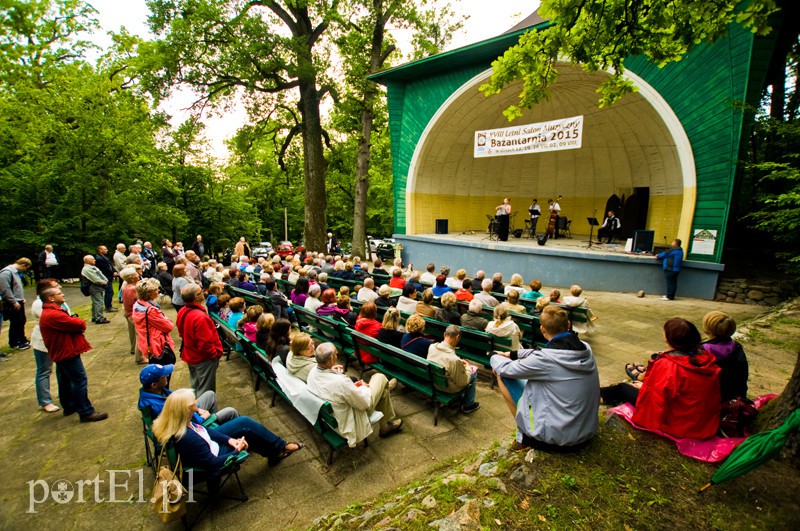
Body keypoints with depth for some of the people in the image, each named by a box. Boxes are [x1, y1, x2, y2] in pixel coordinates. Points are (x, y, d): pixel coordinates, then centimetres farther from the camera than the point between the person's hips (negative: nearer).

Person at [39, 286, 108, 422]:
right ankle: (86, 412, -3)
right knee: (80, 380, -7)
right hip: (67, 352, -11)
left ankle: (69, 406, 35)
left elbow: (70, 323, 9)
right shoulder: (53, 315, -24)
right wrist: (81, 323, -3)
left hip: (61, 352, 11)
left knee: (65, 380, 21)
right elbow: (80, 324, -24)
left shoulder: (50, 312, 13)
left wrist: (77, 323, -11)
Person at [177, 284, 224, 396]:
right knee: (206, 391, 6)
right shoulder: (200, 317, -32)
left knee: (195, 386, 26)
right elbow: (205, 342, -29)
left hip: (190, 355, 9)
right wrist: (215, 354, -13)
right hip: (204, 358, -9)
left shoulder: (182, 312, -4)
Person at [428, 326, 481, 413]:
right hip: (447, 388, -6)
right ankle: (468, 405, 31)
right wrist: (468, 367, -4)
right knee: (473, 373, 14)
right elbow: (462, 382, -20)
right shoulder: (454, 360, -36)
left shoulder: (431, 347, -17)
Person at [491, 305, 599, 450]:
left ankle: (524, 434, 11)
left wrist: (495, 357, 9)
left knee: (504, 374, -1)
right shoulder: (585, 348, -7)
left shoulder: (544, 359, -26)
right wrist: (512, 354, 11)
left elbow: (506, 369, -12)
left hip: (557, 437, -7)